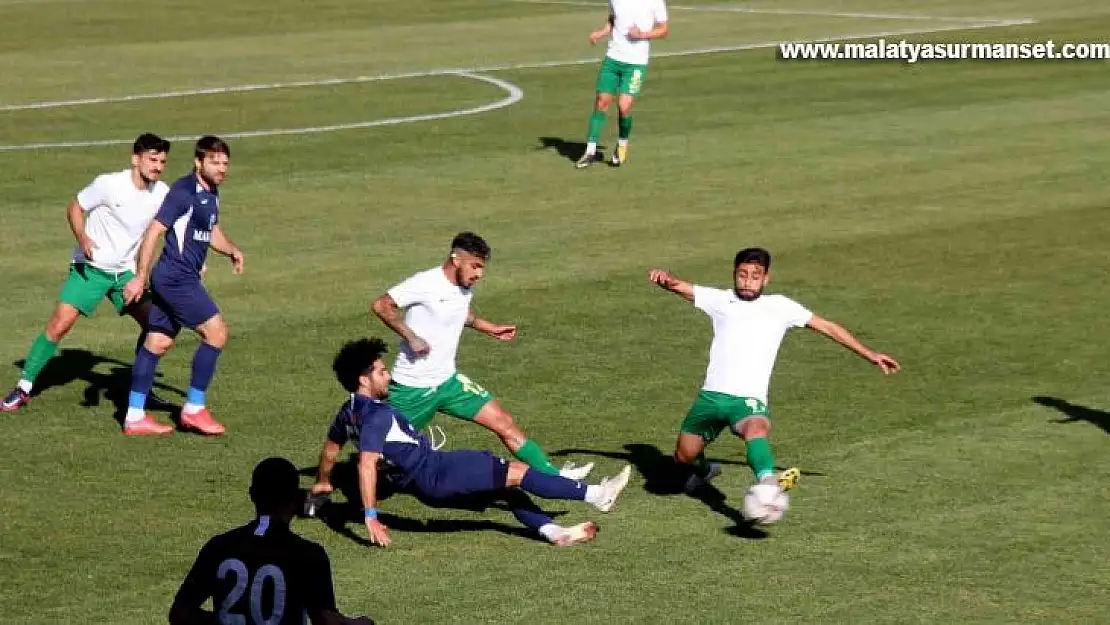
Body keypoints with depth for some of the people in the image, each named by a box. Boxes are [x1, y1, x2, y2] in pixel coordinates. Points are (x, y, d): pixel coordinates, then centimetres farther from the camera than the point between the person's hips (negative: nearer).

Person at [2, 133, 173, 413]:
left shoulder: (161, 193, -3)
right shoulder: (109, 184, -18)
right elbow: (74, 208, -7)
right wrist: (82, 238, -24)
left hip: (125, 272, 5)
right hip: (90, 268, -5)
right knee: (59, 324, -15)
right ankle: (23, 388, -4)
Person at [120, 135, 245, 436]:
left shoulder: (211, 194, 13)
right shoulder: (184, 192, -16)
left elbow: (212, 232, 28)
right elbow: (153, 233, -18)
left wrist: (232, 250, 8)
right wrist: (140, 278, -20)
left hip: (182, 279, 10)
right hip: (176, 278, -10)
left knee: (158, 342, 10)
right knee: (216, 332, -9)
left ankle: (134, 417, 13)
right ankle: (194, 409, -1)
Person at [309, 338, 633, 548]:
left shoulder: (350, 412, 9)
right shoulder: (376, 416, -21)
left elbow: (330, 447, 23)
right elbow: (366, 464, -30)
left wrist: (322, 483, 41)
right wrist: (371, 518, -32)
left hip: (425, 482, 10)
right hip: (434, 475, -10)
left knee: (507, 484, 15)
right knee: (517, 472, -7)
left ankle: (551, 530, 8)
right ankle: (595, 494, -3)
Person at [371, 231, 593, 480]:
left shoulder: (465, 287, 5)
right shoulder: (426, 284, -20)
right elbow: (380, 306, -25)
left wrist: (490, 328, 19)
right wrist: (411, 337, -28)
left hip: (448, 382, 7)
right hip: (412, 389, -7)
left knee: (504, 422, -2)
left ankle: (553, 475, -1)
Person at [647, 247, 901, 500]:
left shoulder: (779, 307, 12)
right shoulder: (721, 300, 14)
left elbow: (827, 327, 16)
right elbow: (680, 287, 5)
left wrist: (869, 354, 14)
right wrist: (664, 278, -20)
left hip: (749, 400, -3)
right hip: (711, 395, 3)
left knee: (757, 429, -36)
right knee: (684, 457, 10)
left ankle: (767, 482, -63)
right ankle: (704, 470, 46)